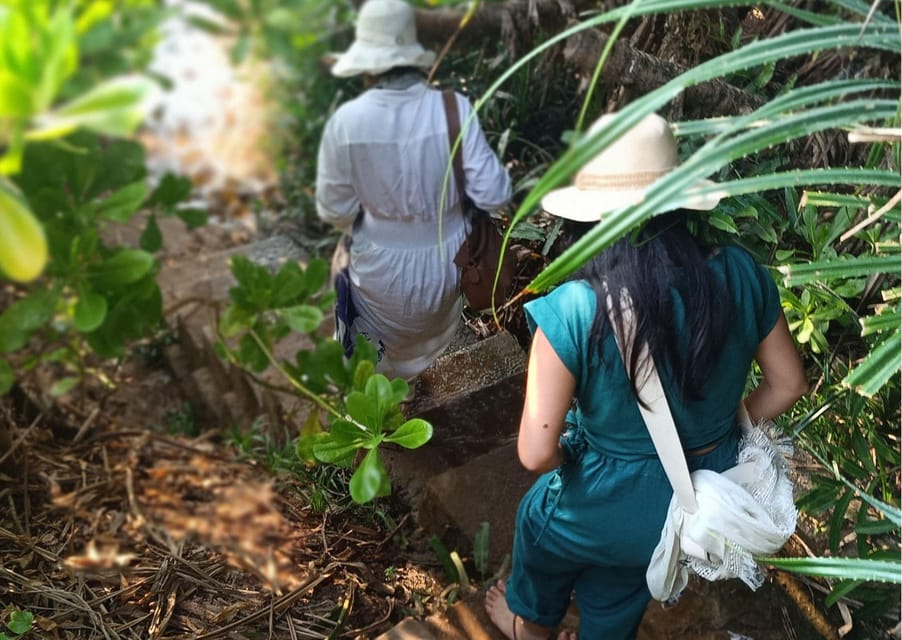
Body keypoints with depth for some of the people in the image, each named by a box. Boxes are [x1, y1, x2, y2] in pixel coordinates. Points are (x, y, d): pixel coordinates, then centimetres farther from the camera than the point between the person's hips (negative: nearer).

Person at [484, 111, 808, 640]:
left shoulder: (573, 312, -32)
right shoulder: (740, 275, -19)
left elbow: (537, 453, -29)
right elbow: (787, 384, -6)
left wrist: (570, 454, -6)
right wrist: (721, 435, 9)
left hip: (606, 508, -3)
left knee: (541, 533, 34)